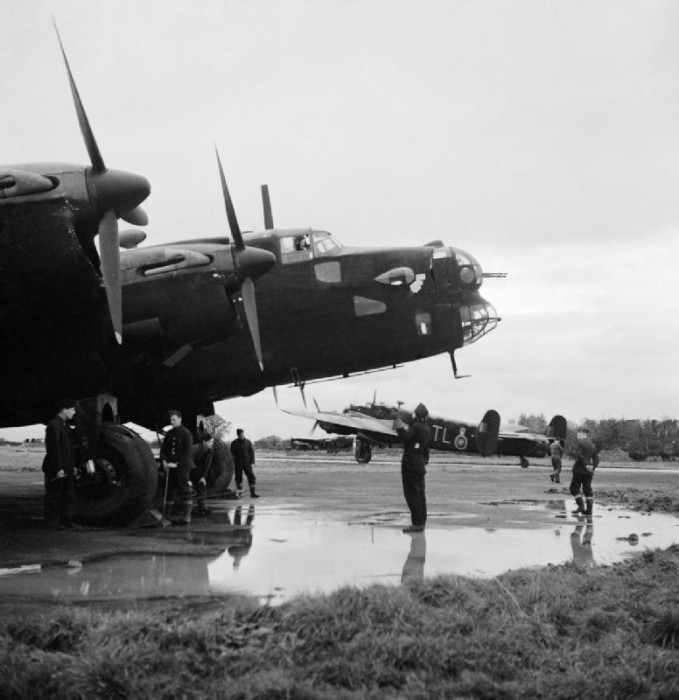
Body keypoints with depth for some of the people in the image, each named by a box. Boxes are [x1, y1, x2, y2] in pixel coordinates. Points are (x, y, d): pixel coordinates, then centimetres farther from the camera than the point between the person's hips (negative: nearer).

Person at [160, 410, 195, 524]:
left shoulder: (186, 433, -7)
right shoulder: (169, 433, 12)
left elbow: (188, 453, -12)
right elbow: (164, 448, 14)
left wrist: (177, 464, -18)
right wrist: (164, 461, -4)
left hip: (183, 466, -6)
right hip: (171, 466, 6)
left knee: (185, 490, -7)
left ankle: (187, 516, -7)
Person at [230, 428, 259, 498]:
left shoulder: (248, 442, 5)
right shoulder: (234, 443, 1)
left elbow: (252, 452, 6)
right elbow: (232, 454, 1)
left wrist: (252, 462, -2)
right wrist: (233, 464, -5)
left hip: (247, 463, 1)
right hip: (238, 464, -1)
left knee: (251, 477, -5)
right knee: (238, 478, 3)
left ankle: (252, 493, -2)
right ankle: (239, 493, 13)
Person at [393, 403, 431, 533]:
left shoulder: (416, 427, -15)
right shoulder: (427, 429, 14)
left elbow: (405, 435, -33)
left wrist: (397, 420, -30)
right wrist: (425, 461, 30)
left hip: (411, 463, -9)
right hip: (420, 463, 9)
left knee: (412, 494, -9)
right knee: (419, 494, 12)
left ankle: (417, 523, -11)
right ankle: (422, 522, 15)